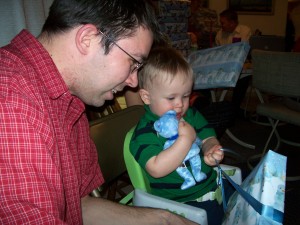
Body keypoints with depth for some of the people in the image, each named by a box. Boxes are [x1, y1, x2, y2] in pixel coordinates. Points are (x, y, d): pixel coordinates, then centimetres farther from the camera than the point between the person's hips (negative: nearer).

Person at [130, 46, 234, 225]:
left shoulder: (192, 115, 5)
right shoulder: (146, 131, -17)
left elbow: (208, 139, 6)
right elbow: (156, 169, -28)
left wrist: (212, 150, -18)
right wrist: (186, 139, -30)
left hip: (212, 183, 7)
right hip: (182, 201, -6)